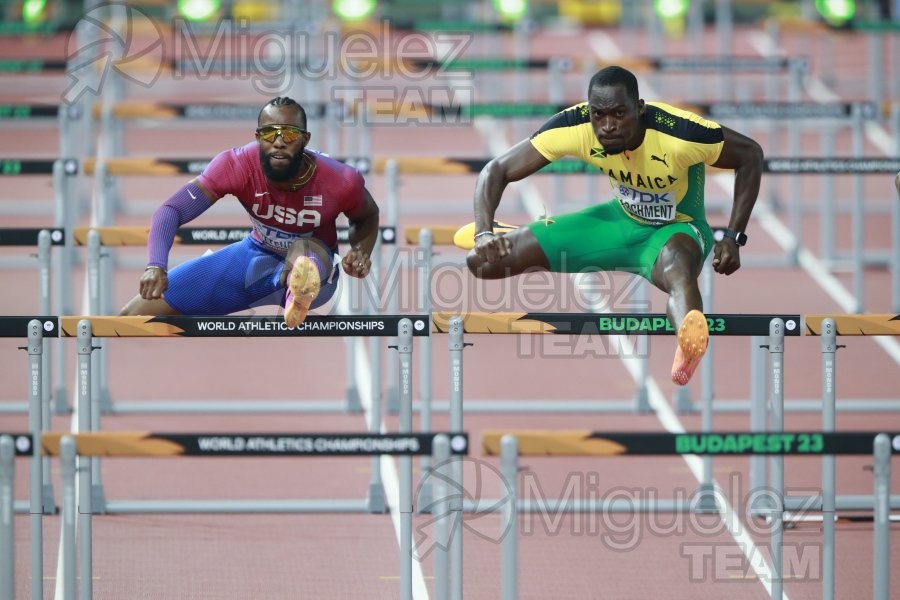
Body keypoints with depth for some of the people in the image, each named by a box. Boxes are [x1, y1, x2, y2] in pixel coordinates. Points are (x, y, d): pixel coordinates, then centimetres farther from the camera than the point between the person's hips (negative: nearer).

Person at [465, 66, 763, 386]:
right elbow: (496, 170, -18)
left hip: (677, 229, -4)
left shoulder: (680, 131, -32)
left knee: (677, 266, -46)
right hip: (621, 220, 4)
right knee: (482, 259, -6)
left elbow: (751, 154, -16)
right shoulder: (575, 126, -24)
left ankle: (688, 345, -77)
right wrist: (484, 233, -36)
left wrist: (733, 238, -22)